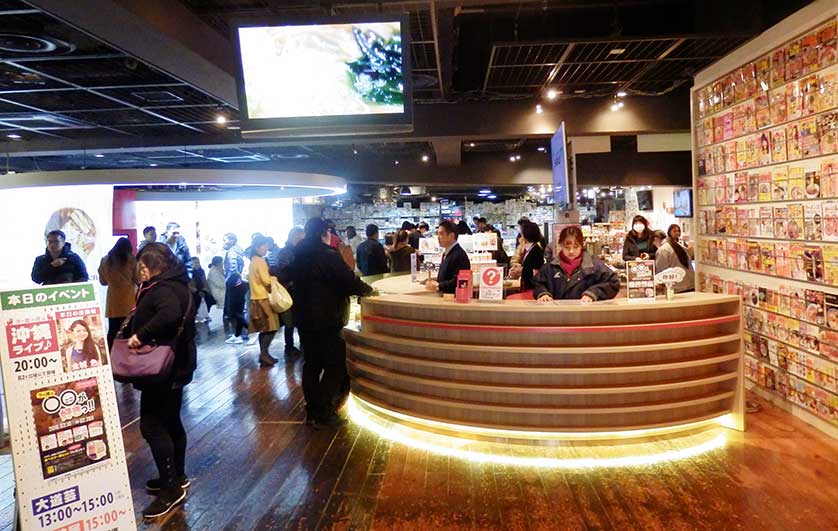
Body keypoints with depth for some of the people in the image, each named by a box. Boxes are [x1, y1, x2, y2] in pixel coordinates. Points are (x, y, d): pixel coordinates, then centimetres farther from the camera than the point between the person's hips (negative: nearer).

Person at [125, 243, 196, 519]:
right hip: (175, 364, 11)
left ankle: (172, 487, 2)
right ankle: (177, 477, 31)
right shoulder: (174, 283, 12)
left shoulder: (162, 288, -19)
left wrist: (141, 334, -33)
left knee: (152, 425, -5)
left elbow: (170, 314, -40)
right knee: (170, 422, 19)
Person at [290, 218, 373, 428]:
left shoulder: (299, 256, 8)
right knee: (335, 367, 0)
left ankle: (312, 411, 21)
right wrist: (368, 290, 2)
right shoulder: (328, 255, -17)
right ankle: (324, 414, 1)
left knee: (311, 364, 15)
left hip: (303, 318, 8)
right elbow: (350, 281, -18)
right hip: (326, 321, -8)